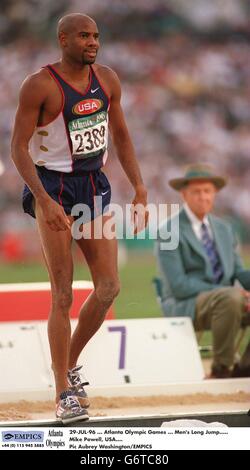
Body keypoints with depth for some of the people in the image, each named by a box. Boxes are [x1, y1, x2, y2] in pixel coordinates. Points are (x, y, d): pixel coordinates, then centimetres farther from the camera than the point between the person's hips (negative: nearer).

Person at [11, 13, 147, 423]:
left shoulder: (107, 80, 4)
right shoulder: (40, 86, -14)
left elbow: (121, 136, 16)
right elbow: (18, 147, -14)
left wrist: (139, 189, 9)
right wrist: (44, 200, -23)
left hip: (94, 187, 6)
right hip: (52, 188, -6)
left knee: (109, 287, 1)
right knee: (63, 295, -8)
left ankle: (68, 365, 22)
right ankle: (64, 395, -3)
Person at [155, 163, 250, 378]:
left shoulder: (223, 228, 17)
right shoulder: (169, 232, -5)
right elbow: (178, 285, -13)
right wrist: (232, 291, -19)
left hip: (222, 300, 7)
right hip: (185, 305, -7)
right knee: (230, 297, -36)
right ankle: (222, 369, -22)